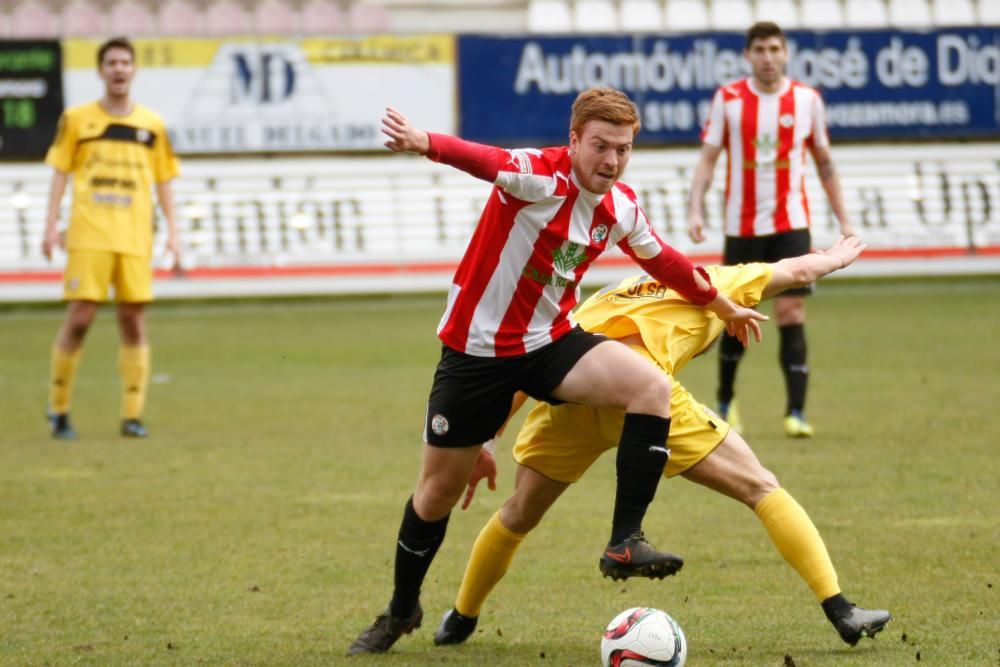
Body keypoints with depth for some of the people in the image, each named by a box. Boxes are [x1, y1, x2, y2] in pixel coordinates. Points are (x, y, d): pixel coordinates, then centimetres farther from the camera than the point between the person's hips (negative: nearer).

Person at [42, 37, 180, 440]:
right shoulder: (77, 119, 6)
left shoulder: (151, 125, 10)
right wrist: (52, 225, -3)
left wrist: (172, 232, 6)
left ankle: (132, 415, 3)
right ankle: (58, 410, 7)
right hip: (88, 236, -2)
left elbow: (163, 181, 13)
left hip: (135, 239, 2)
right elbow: (60, 172, 6)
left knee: (133, 322, -1)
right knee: (79, 318, -6)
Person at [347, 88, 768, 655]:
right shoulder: (539, 177, -22)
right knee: (439, 490, 7)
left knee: (653, 386, -23)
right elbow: (485, 161, -45)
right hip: (478, 348, -4)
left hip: (551, 342, 4)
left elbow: (663, 260, 19)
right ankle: (401, 612, 32)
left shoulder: (622, 208, -2)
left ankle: (625, 543, -21)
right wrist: (424, 143, -65)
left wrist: (722, 305, 32)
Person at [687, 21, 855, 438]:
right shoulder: (728, 99, 0)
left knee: (791, 313, -11)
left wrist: (843, 220, 10)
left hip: (790, 224, 0)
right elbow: (708, 157, 0)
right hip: (742, 226, 0)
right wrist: (696, 210, -14)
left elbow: (824, 163, 11)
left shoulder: (807, 100, 3)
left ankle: (796, 412, -11)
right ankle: (726, 401, 29)